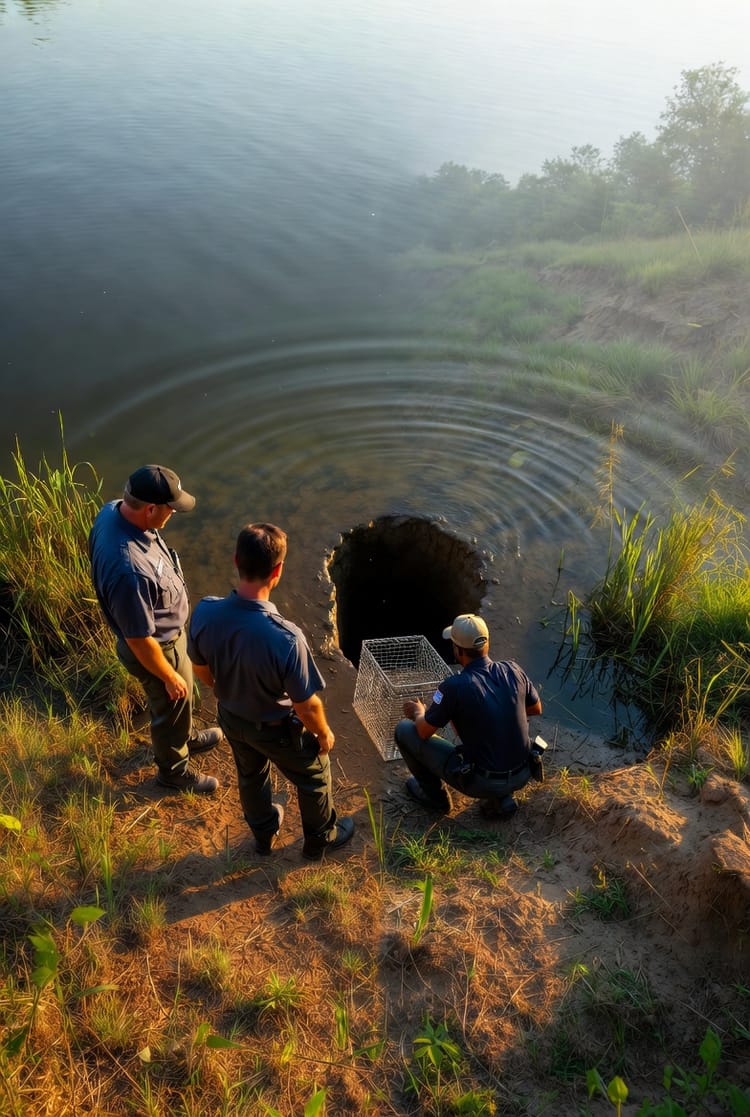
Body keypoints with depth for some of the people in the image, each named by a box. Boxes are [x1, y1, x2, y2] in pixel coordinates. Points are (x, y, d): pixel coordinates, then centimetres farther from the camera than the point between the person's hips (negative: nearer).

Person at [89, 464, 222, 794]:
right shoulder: (129, 570, -44)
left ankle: (185, 738, 61)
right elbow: (139, 640, -31)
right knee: (172, 706, 21)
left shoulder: (113, 510, -17)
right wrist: (169, 676, -13)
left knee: (181, 698, 33)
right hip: (157, 648, -8)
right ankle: (173, 769, 49)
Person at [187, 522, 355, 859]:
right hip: (277, 728, -4)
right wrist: (324, 733, -5)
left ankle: (263, 833, 61)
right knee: (314, 778, 27)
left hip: (230, 717, 5)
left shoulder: (205, 613, -26)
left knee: (250, 775, 33)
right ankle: (320, 838, 54)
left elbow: (201, 669, -6)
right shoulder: (285, 637, -42)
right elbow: (307, 705, -27)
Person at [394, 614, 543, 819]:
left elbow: (424, 731, -7)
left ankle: (435, 795, 26)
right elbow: (536, 708, 12)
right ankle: (502, 797, 21)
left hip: (482, 783, -5)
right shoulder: (512, 670, -6)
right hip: (522, 776, 5)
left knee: (404, 729, 5)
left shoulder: (454, 687, -21)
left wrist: (418, 713, 15)